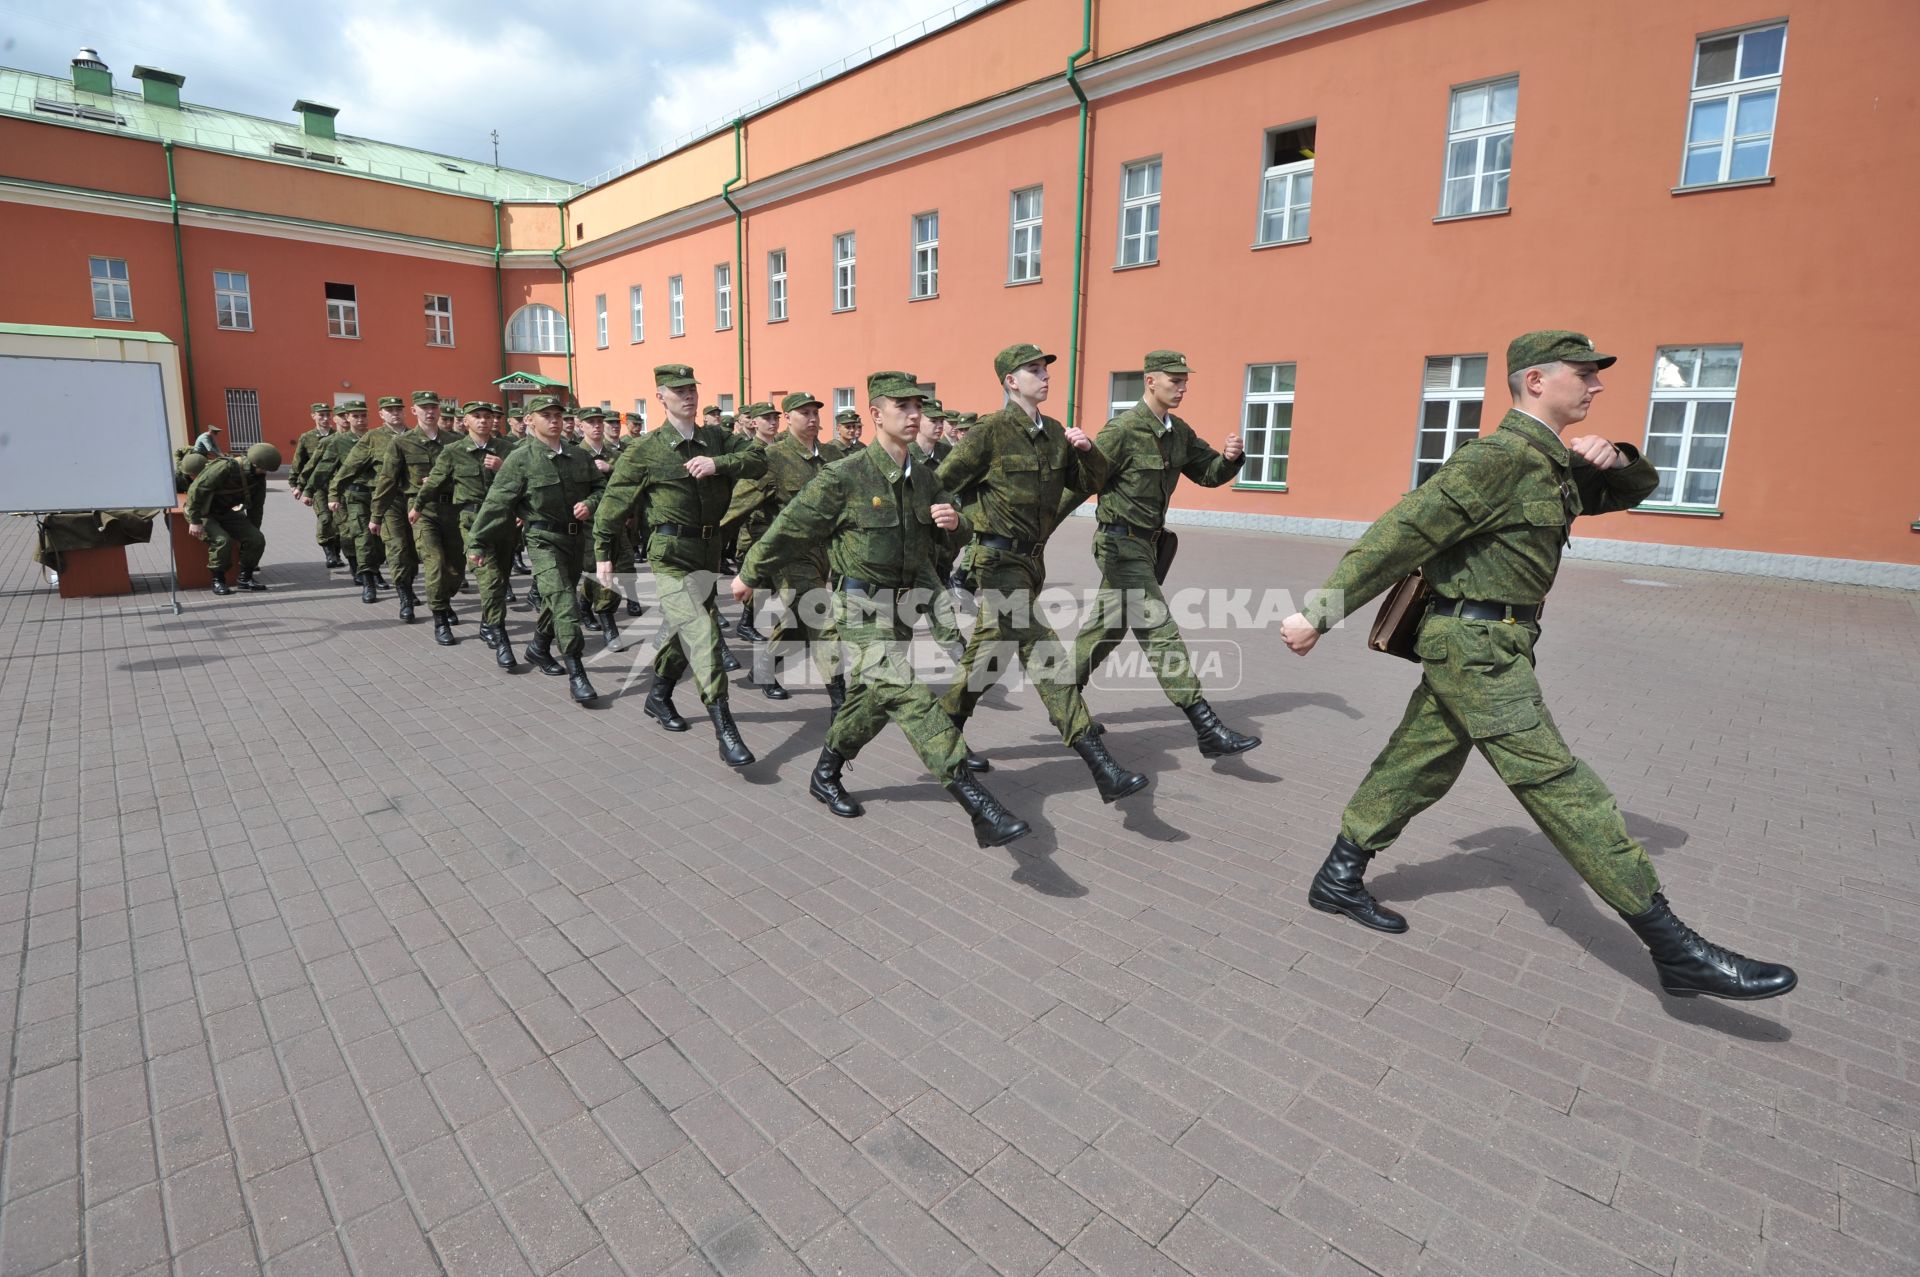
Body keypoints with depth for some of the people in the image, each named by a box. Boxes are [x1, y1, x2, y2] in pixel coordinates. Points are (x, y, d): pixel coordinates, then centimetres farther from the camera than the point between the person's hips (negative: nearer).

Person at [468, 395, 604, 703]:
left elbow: (601, 486, 16)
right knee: (562, 600, -17)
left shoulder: (579, 456, 8)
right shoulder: (520, 460, -6)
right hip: (544, 539, -6)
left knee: (558, 599, 18)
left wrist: (590, 503, -7)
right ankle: (576, 673, -17)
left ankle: (539, 649, 42)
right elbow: (496, 503, -6)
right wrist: (478, 543, -6)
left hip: (576, 538, 6)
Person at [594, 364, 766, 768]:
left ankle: (658, 696, 43)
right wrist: (602, 554, 5)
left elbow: (758, 459, -3)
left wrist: (718, 463, -18)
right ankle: (725, 731, -18)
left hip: (709, 550, 6)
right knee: (701, 632, -16)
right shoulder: (646, 451, -3)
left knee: (684, 630, 19)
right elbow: (613, 503, 3)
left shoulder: (716, 439, 9)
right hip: (670, 554, -6)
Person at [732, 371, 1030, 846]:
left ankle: (825, 774, 42)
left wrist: (951, 521, -12)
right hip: (861, 607, -7)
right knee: (906, 694, -21)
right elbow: (791, 528, -4)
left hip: (903, 605, 8)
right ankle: (980, 808, -27)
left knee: (872, 700, 18)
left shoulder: (924, 477, 6)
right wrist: (750, 575, 7)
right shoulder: (844, 477, -13)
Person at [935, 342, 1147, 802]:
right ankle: (1101, 767, -16)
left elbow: (1092, 483, 12)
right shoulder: (991, 432, -10)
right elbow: (941, 486, -7)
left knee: (991, 652, 17)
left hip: (1032, 558, 8)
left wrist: (1086, 450, -5)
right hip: (999, 560, -8)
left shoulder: (1056, 434, 9)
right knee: (1046, 655, -14)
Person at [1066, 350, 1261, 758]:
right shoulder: (1123, 430, -15)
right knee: (1160, 631, -11)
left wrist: (1229, 457, -10)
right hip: (1122, 544, -9)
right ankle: (1207, 728, -11)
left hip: (1146, 542, 9)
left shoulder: (1179, 432, 8)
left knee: (1108, 626, 18)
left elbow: (1209, 474, 11)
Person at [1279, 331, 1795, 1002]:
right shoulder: (1500, 456, -15)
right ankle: (1675, 950, 3)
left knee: (1417, 769, 13)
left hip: (1470, 644, 10)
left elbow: (1640, 486, 28)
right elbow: (1399, 534, -20)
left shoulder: (1553, 464, 16)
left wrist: (1611, 457, 3)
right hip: (1478, 646, -10)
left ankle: (1338, 880, 23)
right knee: (1559, 785, -5)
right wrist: (1321, 613, -22)